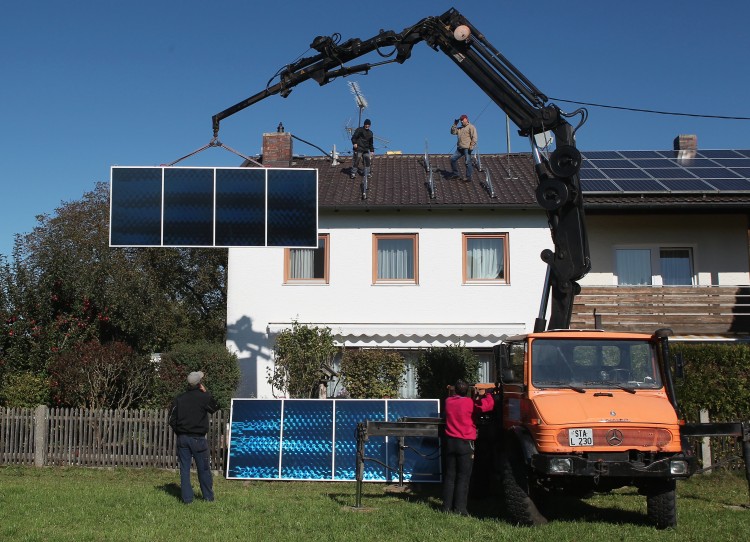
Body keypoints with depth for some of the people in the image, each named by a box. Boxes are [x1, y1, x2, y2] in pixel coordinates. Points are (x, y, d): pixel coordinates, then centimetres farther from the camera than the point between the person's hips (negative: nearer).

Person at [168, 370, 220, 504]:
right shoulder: (204, 397, -10)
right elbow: (215, 408, 9)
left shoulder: (179, 399, 2)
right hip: (198, 438, -3)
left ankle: (187, 498, 6)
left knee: (184, 469, 7)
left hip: (182, 438, 3)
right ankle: (208, 496, 17)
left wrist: (179, 432, 14)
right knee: (204, 469, 9)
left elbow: (172, 420, 2)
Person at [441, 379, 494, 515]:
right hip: (465, 443, -5)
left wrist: (474, 398, 19)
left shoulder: (448, 402, 4)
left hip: (450, 442, 5)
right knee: (463, 477, 0)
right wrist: (486, 395, 1)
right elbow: (489, 405, -19)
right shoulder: (470, 403, -13)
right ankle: (459, 508, -2)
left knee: (449, 475, 10)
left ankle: (447, 506, 12)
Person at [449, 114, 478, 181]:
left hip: (467, 148, -8)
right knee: (453, 159, 3)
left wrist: (471, 146, -18)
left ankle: (468, 177, -6)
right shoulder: (460, 128, 22)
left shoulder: (471, 127, -2)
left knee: (468, 162, -9)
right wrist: (455, 124, 9)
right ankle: (455, 174, 10)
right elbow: (453, 132, 18)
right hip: (460, 148, 8)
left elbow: (474, 137, -10)